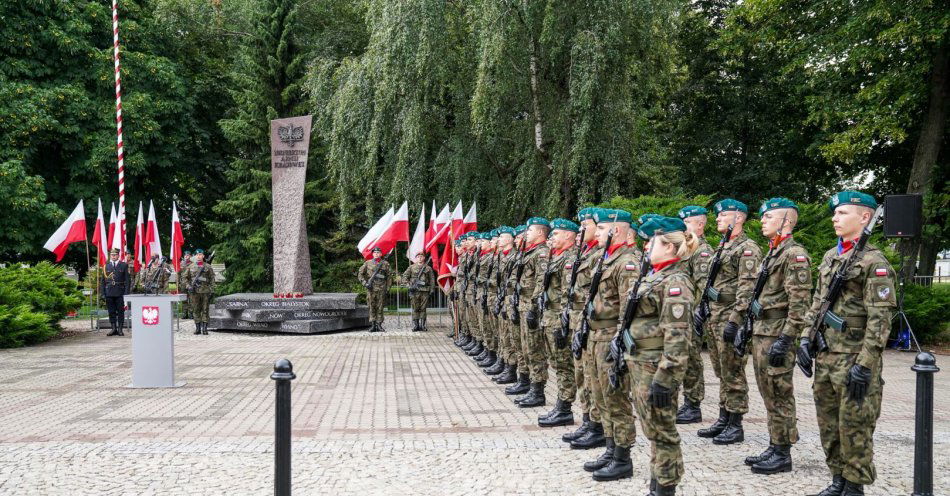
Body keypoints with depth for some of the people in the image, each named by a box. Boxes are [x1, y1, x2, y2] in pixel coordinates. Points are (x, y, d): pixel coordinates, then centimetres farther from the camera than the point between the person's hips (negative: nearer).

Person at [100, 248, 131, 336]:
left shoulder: (124, 265, 4)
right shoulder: (106, 266, 10)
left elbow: (127, 280, 2)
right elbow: (102, 280, 11)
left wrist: (126, 293, -6)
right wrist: (102, 293, 3)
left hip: (120, 293, -2)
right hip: (109, 293, 2)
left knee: (120, 311, 1)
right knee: (111, 312, 5)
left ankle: (120, 329, 6)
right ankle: (113, 328, 11)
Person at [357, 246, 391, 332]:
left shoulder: (385, 264, 9)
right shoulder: (368, 263, 7)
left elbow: (389, 276, 11)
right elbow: (360, 274, 9)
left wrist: (387, 288, 4)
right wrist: (365, 283, -3)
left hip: (381, 289, 0)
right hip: (371, 288, 0)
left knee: (380, 307, 1)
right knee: (372, 307, 0)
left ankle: (379, 324, 7)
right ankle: (373, 325, 4)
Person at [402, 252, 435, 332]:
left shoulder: (428, 268, 10)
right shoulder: (412, 267, 7)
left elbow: (432, 279, 11)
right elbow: (404, 277, 8)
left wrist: (431, 289, 3)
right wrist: (409, 285, -3)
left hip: (425, 291, 1)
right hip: (415, 291, -1)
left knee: (423, 309, 3)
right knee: (415, 309, 1)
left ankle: (422, 325, 9)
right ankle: (415, 326, 4)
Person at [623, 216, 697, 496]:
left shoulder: (675, 281, -16)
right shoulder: (656, 276, 14)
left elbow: (677, 336, -22)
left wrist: (665, 379, -25)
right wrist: (630, 361, 20)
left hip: (656, 367, -10)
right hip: (640, 363, 10)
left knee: (661, 430, 0)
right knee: (652, 429, 16)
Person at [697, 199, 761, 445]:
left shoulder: (748, 248, -11)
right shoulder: (723, 248, 18)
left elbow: (747, 288, -19)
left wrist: (734, 320, -24)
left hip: (731, 318, -9)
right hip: (715, 318, 9)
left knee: (733, 373, -3)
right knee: (722, 372, 13)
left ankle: (735, 426, 3)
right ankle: (723, 420, 21)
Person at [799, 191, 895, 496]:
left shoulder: (873, 262, -12)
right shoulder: (830, 257, 13)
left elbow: (880, 319, -16)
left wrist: (865, 366, -19)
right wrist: (806, 338, 9)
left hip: (854, 359, -8)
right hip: (825, 357, 8)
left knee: (854, 426, 1)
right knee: (829, 424, 14)